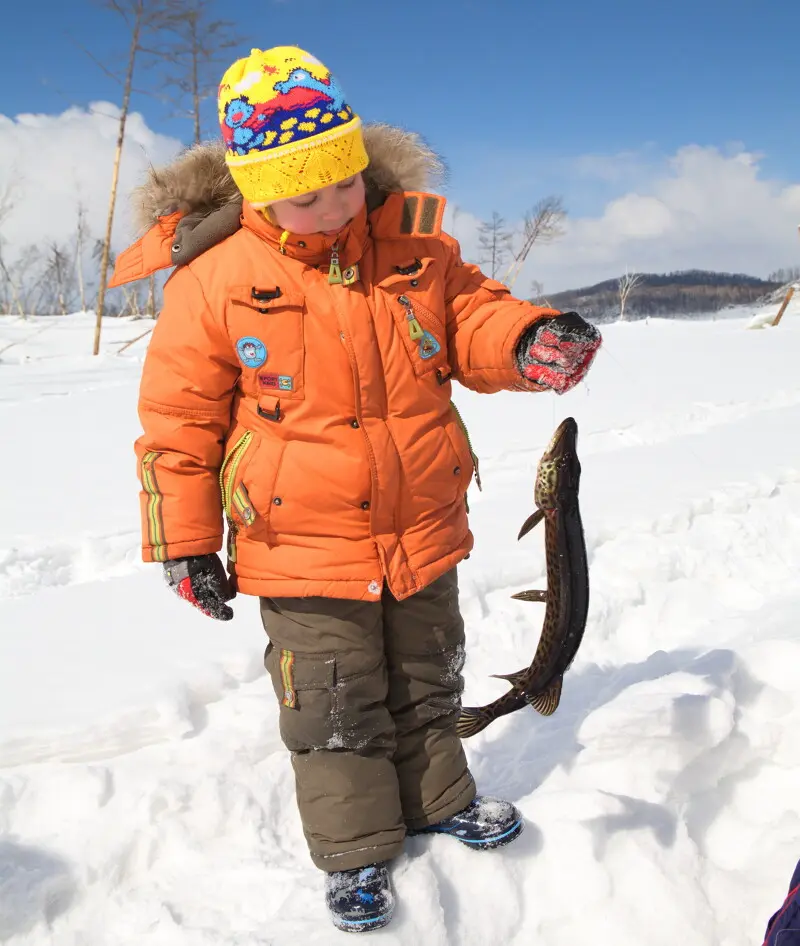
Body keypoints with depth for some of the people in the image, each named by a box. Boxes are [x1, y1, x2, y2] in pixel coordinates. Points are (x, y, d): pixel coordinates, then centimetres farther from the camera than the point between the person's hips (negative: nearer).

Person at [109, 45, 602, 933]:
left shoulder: (413, 241, -5)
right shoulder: (215, 276, -13)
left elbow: (470, 315, 6)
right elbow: (177, 418, -7)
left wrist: (527, 342, -19)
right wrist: (184, 542, -4)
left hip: (422, 534, 4)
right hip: (304, 551, -3)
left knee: (426, 684, 22)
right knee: (334, 711, 10)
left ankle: (436, 798, 45)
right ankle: (355, 848, 31)